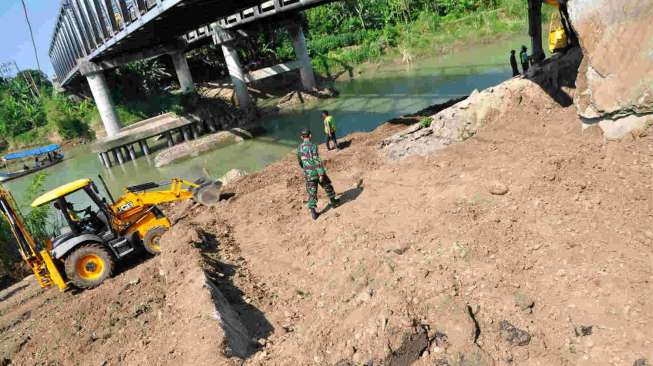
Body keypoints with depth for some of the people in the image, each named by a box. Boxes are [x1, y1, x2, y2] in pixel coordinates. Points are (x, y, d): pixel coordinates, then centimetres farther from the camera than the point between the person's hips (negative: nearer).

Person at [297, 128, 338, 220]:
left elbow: (300, 161, 15)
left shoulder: (299, 148, 2)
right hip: (318, 172, -3)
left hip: (308, 174, 4)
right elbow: (317, 161, -20)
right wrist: (321, 174, -19)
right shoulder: (313, 146, -15)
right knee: (327, 186, 20)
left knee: (312, 193, 6)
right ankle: (333, 202, 34)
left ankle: (313, 211, -1)